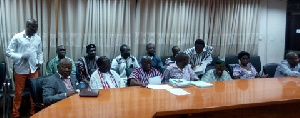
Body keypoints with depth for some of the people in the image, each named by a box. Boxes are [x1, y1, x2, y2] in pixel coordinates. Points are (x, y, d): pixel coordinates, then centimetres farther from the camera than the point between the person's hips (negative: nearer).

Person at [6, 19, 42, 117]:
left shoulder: (38, 38, 6)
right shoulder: (17, 37, -6)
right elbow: (8, 52, -6)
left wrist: (40, 62, -1)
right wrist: (21, 56, -20)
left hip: (34, 69, 3)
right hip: (20, 70, -3)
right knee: (18, 92, 6)